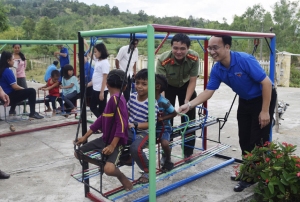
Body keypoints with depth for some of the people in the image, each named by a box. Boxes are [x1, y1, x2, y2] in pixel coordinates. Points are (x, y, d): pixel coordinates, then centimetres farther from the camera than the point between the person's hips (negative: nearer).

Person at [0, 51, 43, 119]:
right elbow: (14, 87, -23)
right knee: (32, 91, -13)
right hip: (9, 96, -10)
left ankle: (12, 110, 42)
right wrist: (23, 89, -4)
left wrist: (21, 88, 15)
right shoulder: (7, 71, -18)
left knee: (19, 90, 39)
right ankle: (32, 114, -14)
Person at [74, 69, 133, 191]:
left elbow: (122, 124, -26)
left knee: (109, 169, -32)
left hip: (116, 141, -10)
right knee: (78, 153, 11)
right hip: (105, 139, 10)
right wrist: (85, 137, 16)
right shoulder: (112, 99, 10)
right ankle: (109, 162, 17)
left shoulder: (116, 99, -20)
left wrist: (112, 146, -26)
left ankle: (122, 177, 3)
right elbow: (101, 119, 15)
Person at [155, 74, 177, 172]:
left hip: (163, 127, -5)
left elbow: (174, 113, -8)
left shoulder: (163, 102, -19)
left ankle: (168, 160, 5)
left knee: (165, 143, -30)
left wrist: (162, 118, -19)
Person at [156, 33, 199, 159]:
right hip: (168, 86, -2)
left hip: (186, 86, 2)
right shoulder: (163, 60, -37)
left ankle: (188, 153, 19)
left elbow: (192, 81, -19)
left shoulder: (194, 58, -30)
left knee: (189, 119, 4)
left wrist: (186, 101, -26)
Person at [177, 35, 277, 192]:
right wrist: (189, 105, -22)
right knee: (244, 139, 10)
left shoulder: (245, 60, -30)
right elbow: (208, 92, -8)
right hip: (245, 100, 7)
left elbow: (266, 82, -26)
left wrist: (265, 111, -25)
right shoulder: (217, 70, -11)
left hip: (263, 98, -6)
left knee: (258, 140, -6)